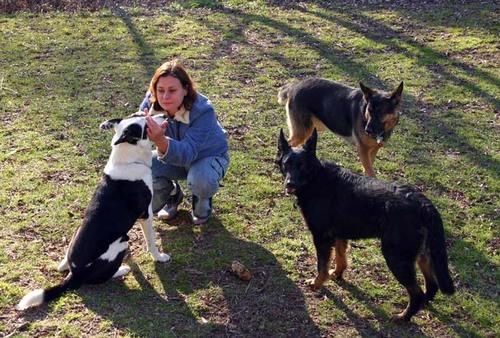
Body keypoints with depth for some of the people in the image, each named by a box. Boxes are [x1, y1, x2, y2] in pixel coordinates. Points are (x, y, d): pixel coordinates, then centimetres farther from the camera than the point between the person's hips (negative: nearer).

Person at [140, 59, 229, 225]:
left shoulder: (203, 110, -36)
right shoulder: (151, 102, -22)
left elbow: (188, 153, -44)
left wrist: (161, 142, -63)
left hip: (208, 156, -4)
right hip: (176, 154, 5)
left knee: (200, 179, -38)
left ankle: (202, 201, 3)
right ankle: (173, 194, 13)